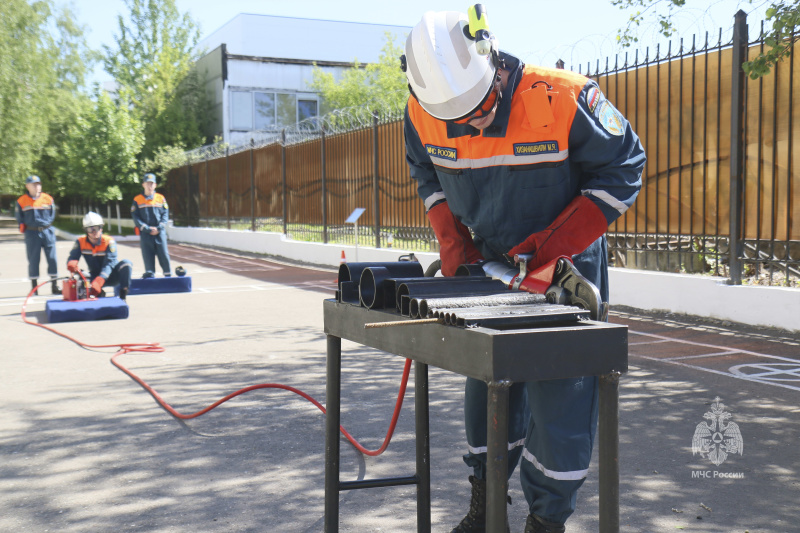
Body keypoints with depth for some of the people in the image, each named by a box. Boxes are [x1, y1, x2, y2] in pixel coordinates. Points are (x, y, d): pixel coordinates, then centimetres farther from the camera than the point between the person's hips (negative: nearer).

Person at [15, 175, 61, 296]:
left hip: (47, 231, 1)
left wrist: (47, 223, 5)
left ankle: (54, 286, 7)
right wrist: (24, 227, 6)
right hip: (31, 233, -1)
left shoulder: (48, 199, 4)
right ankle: (34, 288, 11)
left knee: (52, 258, -2)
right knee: (33, 260, 2)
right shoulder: (21, 201, 1)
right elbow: (19, 217, 12)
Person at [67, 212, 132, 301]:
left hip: (111, 276, -3)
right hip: (95, 277, 3)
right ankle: (100, 294, 5)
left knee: (126, 263, -33)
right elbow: (73, 257, -10)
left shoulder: (109, 242, -19)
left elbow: (109, 264, -29)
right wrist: (71, 264, -38)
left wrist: (98, 282, -44)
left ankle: (122, 297, -24)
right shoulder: (80, 242, -7)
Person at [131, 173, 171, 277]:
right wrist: (147, 229, -10)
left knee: (164, 255, -2)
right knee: (148, 256, 1)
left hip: (160, 232, 1)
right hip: (145, 233, -1)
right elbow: (135, 217, 1)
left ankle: (168, 275, 6)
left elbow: (165, 214, 6)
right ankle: (149, 276, 8)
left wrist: (159, 228, -9)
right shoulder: (137, 200, 6)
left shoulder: (161, 198, 10)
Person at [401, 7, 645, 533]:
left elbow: (623, 168, -14)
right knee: (487, 382, 11)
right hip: (490, 267, 4)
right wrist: (452, 237, -6)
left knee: (560, 396, -4)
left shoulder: (563, 100, -26)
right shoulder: (424, 113, -12)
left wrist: (551, 245, -21)